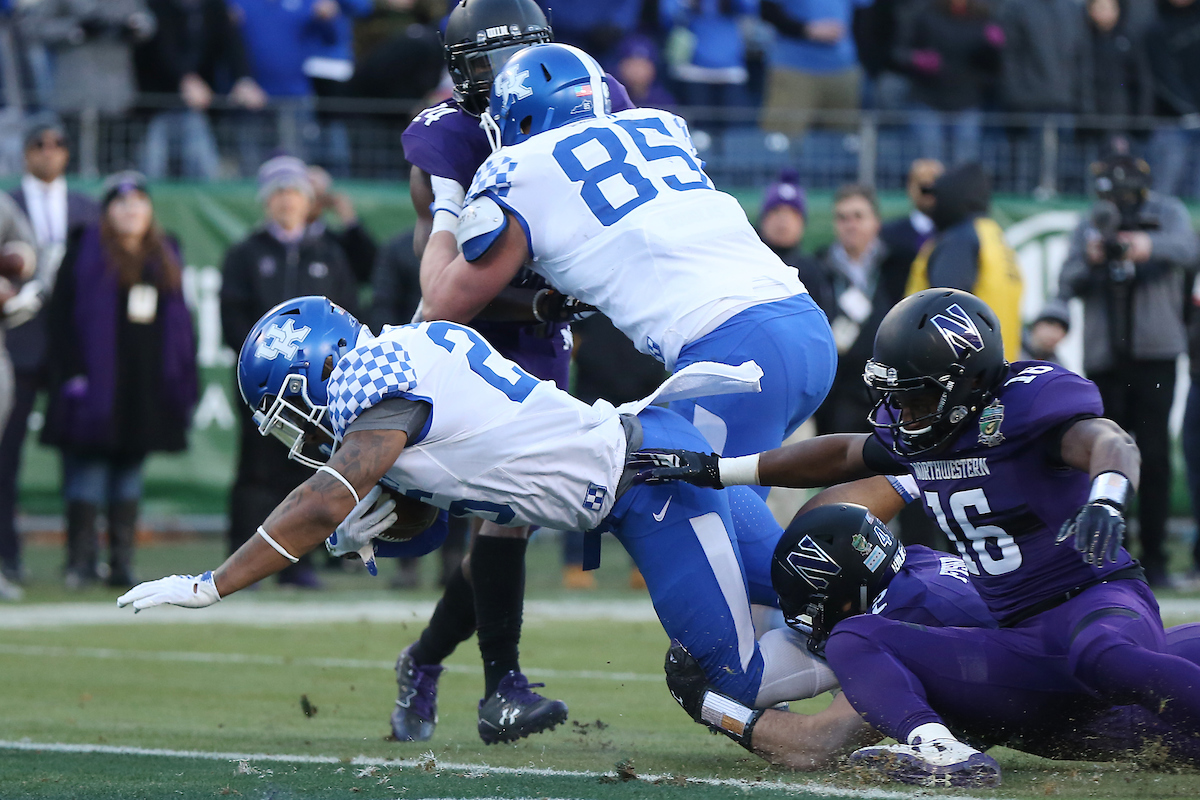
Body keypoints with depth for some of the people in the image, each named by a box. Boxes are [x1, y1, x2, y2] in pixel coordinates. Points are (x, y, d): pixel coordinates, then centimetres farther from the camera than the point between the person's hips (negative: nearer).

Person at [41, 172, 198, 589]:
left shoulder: (164, 257, 14)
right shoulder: (86, 253, -1)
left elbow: (177, 320, 15)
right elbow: (61, 316, -6)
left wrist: (183, 380, 8)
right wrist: (71, 372, -14)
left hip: (148, 383, 5)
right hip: (97, 381, -5)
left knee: (130, 472, 7)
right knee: (89, 469, -5)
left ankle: (122, 563, 10)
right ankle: (80, 562, -2)